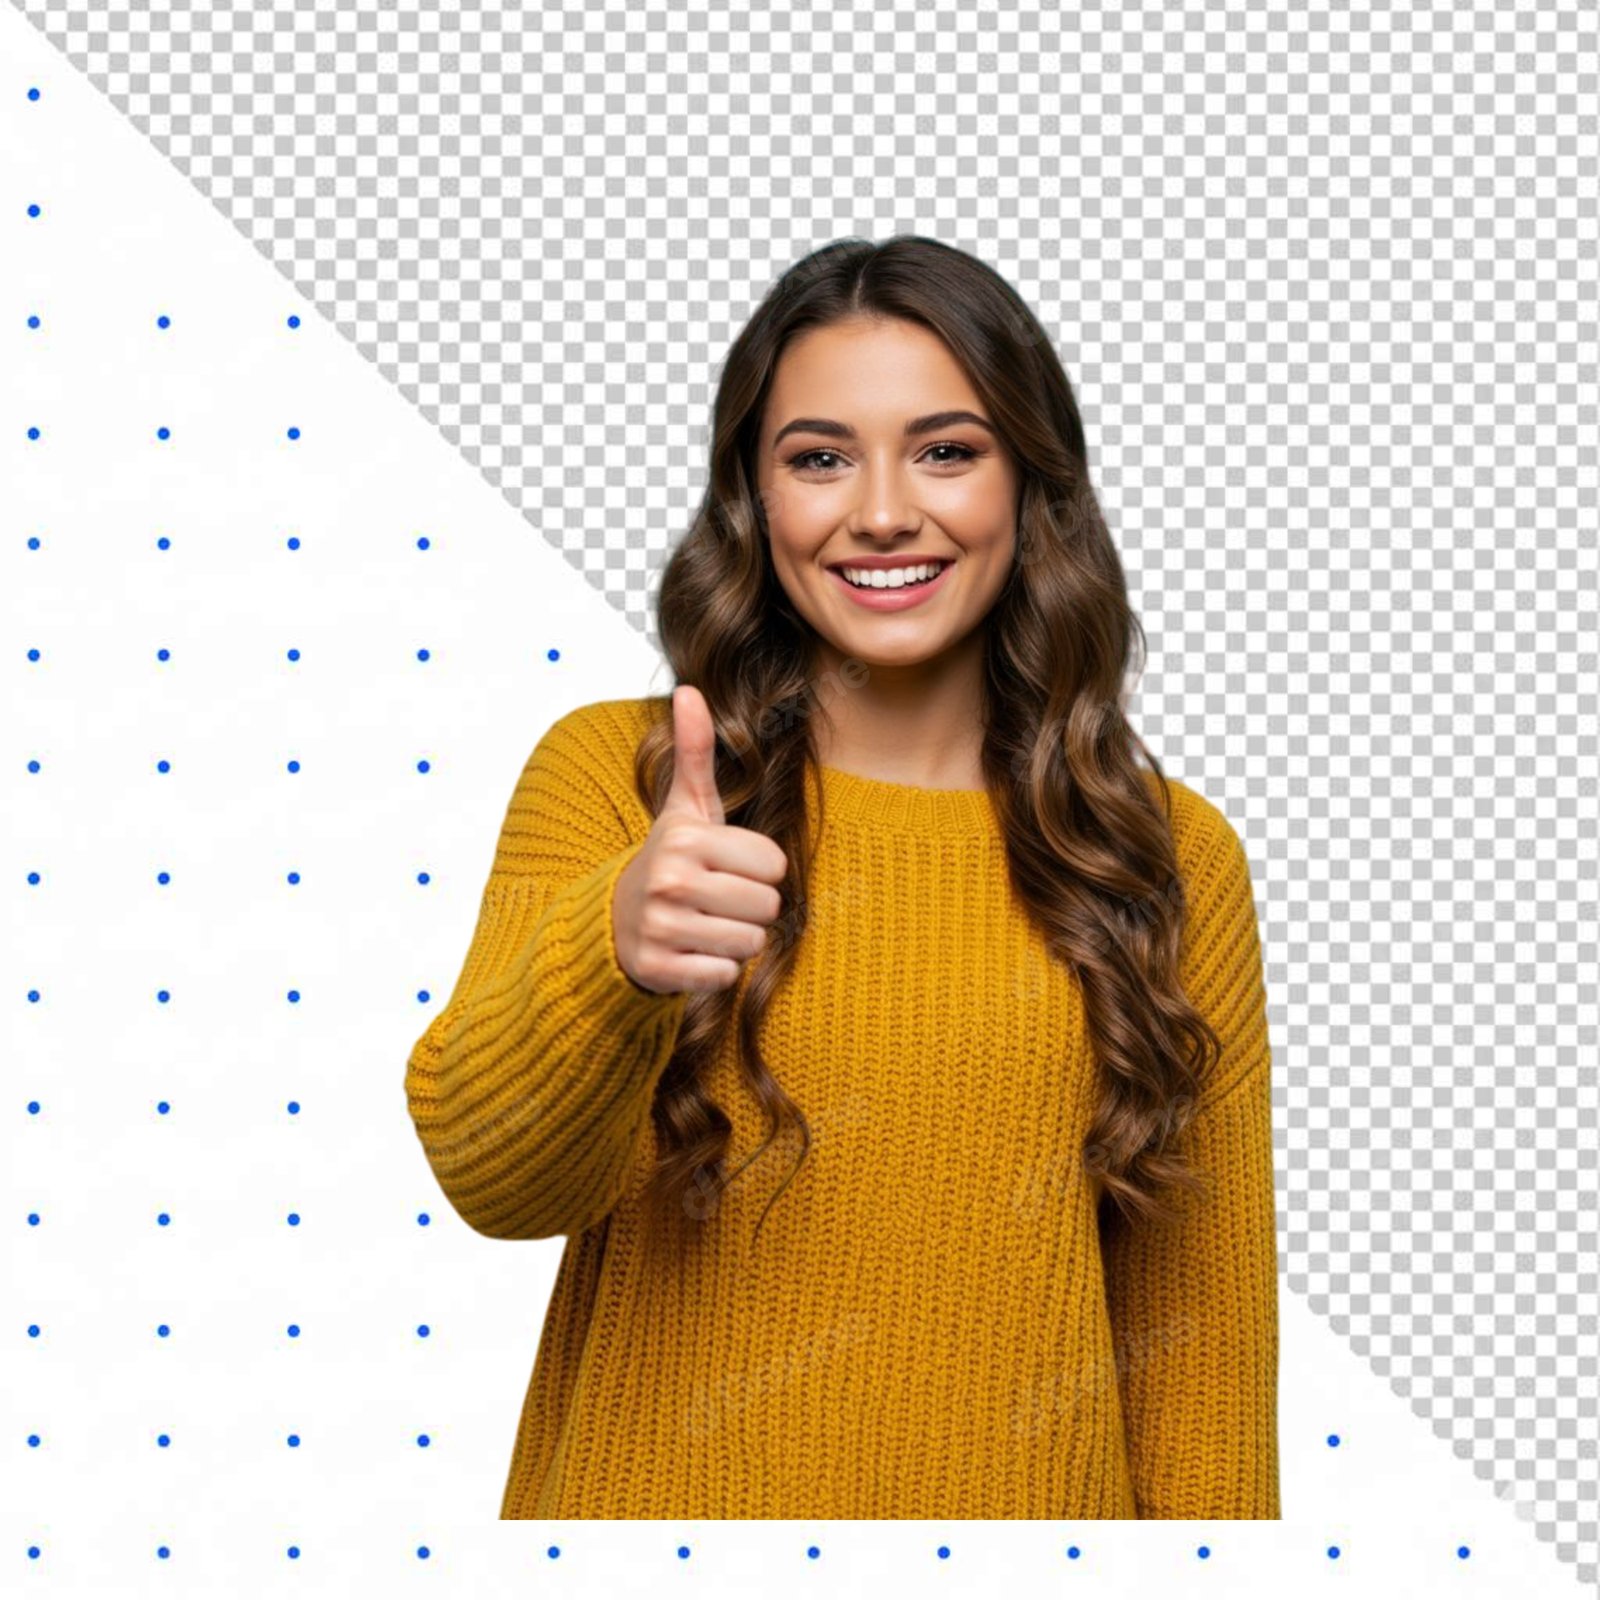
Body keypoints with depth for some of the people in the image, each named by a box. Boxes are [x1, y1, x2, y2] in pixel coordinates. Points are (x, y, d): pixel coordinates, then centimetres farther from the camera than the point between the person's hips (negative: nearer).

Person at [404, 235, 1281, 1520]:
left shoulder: (1170, 859, -3)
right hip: (655, 1490, -1)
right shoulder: (609, 776, -6)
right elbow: (495, 1179, -19)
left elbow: (1198, 1332, -1)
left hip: (1021, 1494, 1)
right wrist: (610, 947, -37)